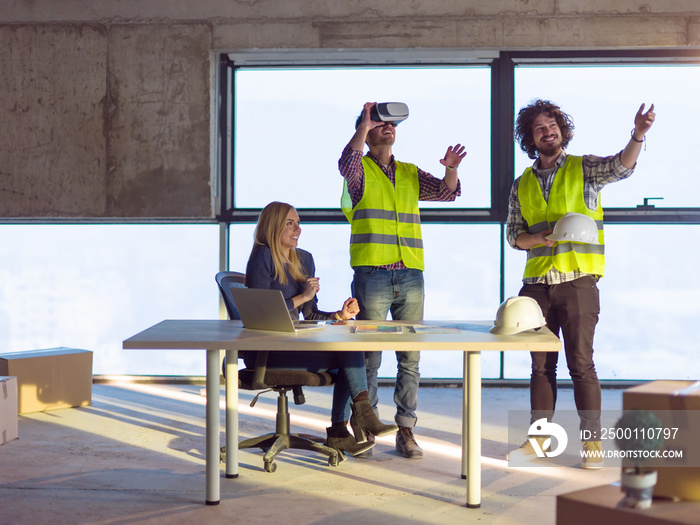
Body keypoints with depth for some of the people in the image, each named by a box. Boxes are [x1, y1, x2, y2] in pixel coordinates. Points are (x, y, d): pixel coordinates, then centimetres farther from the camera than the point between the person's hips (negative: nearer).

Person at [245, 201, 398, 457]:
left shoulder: (304, 259, 17)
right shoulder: (262, 257, -6)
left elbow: (310, 315, 15)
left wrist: (340, 316, -4)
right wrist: (302, 297, -14)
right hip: (266, 351, -7)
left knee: (350, 344, -19)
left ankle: (339, 432, -18)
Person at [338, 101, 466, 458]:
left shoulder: (410, 173, 18)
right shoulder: (360, 171, 4)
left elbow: (446, 192, 7)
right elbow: (347, 162, -20)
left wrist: (451, 169, -12)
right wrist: (364, 123, -17)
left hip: (410, 275, 4)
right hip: (371, 275, -4)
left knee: (410, 358, 4)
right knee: (368, 358, -1)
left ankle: (406, 432, 10)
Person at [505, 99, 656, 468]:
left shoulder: (584, 169, 3)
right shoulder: (522, 184, 13)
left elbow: (620, 167, -16)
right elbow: (513, 234, 13)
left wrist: (638, 135, -35)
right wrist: (540, 238, -8)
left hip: (578, 281, -4)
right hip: (537, 283, 4)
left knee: (580, 362, -5)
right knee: (541, 365, 9)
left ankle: (592, 441, 4)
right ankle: (538, 437, 17)